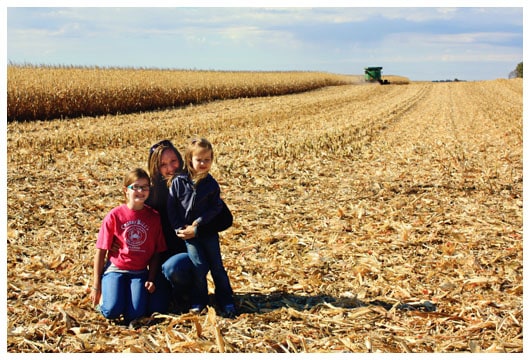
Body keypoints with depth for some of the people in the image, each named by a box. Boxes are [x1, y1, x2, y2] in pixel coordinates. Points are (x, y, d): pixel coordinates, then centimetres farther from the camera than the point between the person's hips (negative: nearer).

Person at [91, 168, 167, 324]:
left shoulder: (154, 217, 1)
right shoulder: (114, 216, -4)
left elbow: (156, 253, 6)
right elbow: (101, 252, -1)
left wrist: (151, 279, -5)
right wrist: (96, 286, -2)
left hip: (140, 273, 2)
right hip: (115, 269, -1)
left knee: (135, 314, -18)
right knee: (112, 311, -23)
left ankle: (131, 292, 14)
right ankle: (107, 292, 11)